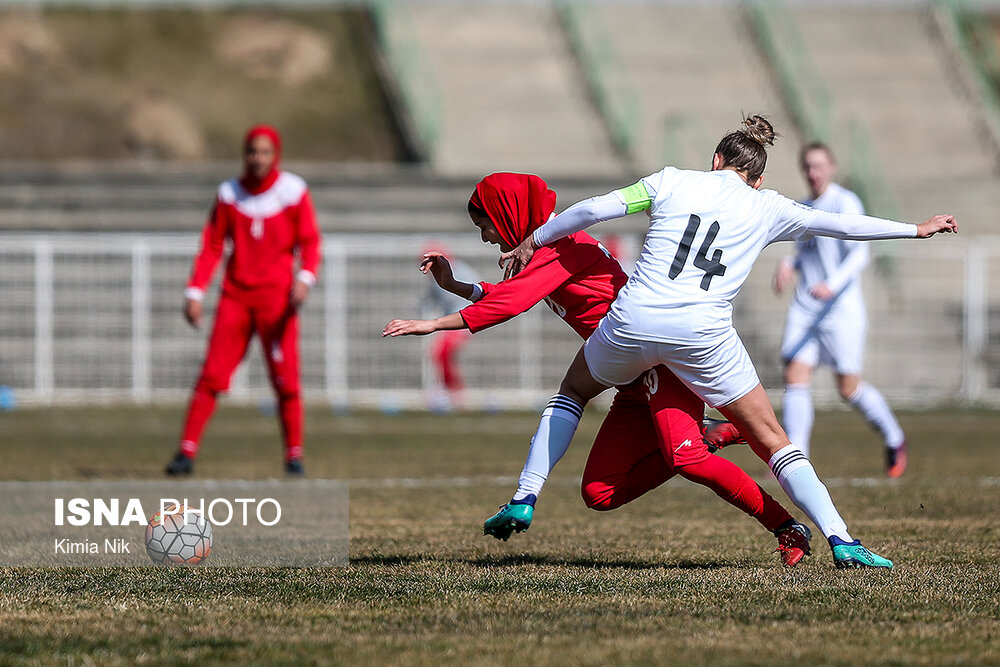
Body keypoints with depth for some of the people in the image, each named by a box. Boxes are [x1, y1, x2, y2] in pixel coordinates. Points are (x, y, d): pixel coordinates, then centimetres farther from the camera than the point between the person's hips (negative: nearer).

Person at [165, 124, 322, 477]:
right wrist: (195, 292, -2)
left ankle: (294, 456, 5)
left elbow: (309, 242, -2)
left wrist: (305, 277, -21)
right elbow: (211, 246, 7)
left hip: (277, 297, -2)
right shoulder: (229, 194, 5)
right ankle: (187, 451, -5)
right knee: (211, 374, -5)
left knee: (286, 378, -5)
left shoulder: (294, 191, 0)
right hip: (235, 295, 2)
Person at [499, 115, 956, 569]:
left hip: (633, 322, 1)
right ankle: (841, 541, -5)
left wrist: (533, 241, 19)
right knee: (771, 439, 8)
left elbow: (593, 210, 6)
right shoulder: (767, 209, 10)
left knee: (574, 389, 30)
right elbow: (842, 225, 16)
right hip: (703, 337, -1)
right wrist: (916, 230, 28)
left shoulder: (672, 181, 10)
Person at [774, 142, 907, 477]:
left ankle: (894, 439, 23)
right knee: (795, 378, -9)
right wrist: (789, 264, 7)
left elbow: (859, 253, -17)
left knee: (849, 389, -2)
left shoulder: (845, 202, -8)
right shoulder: (803, 209, 15)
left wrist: (833, 284, -32)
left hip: (841, 308, -6)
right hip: (804, 308, 6)